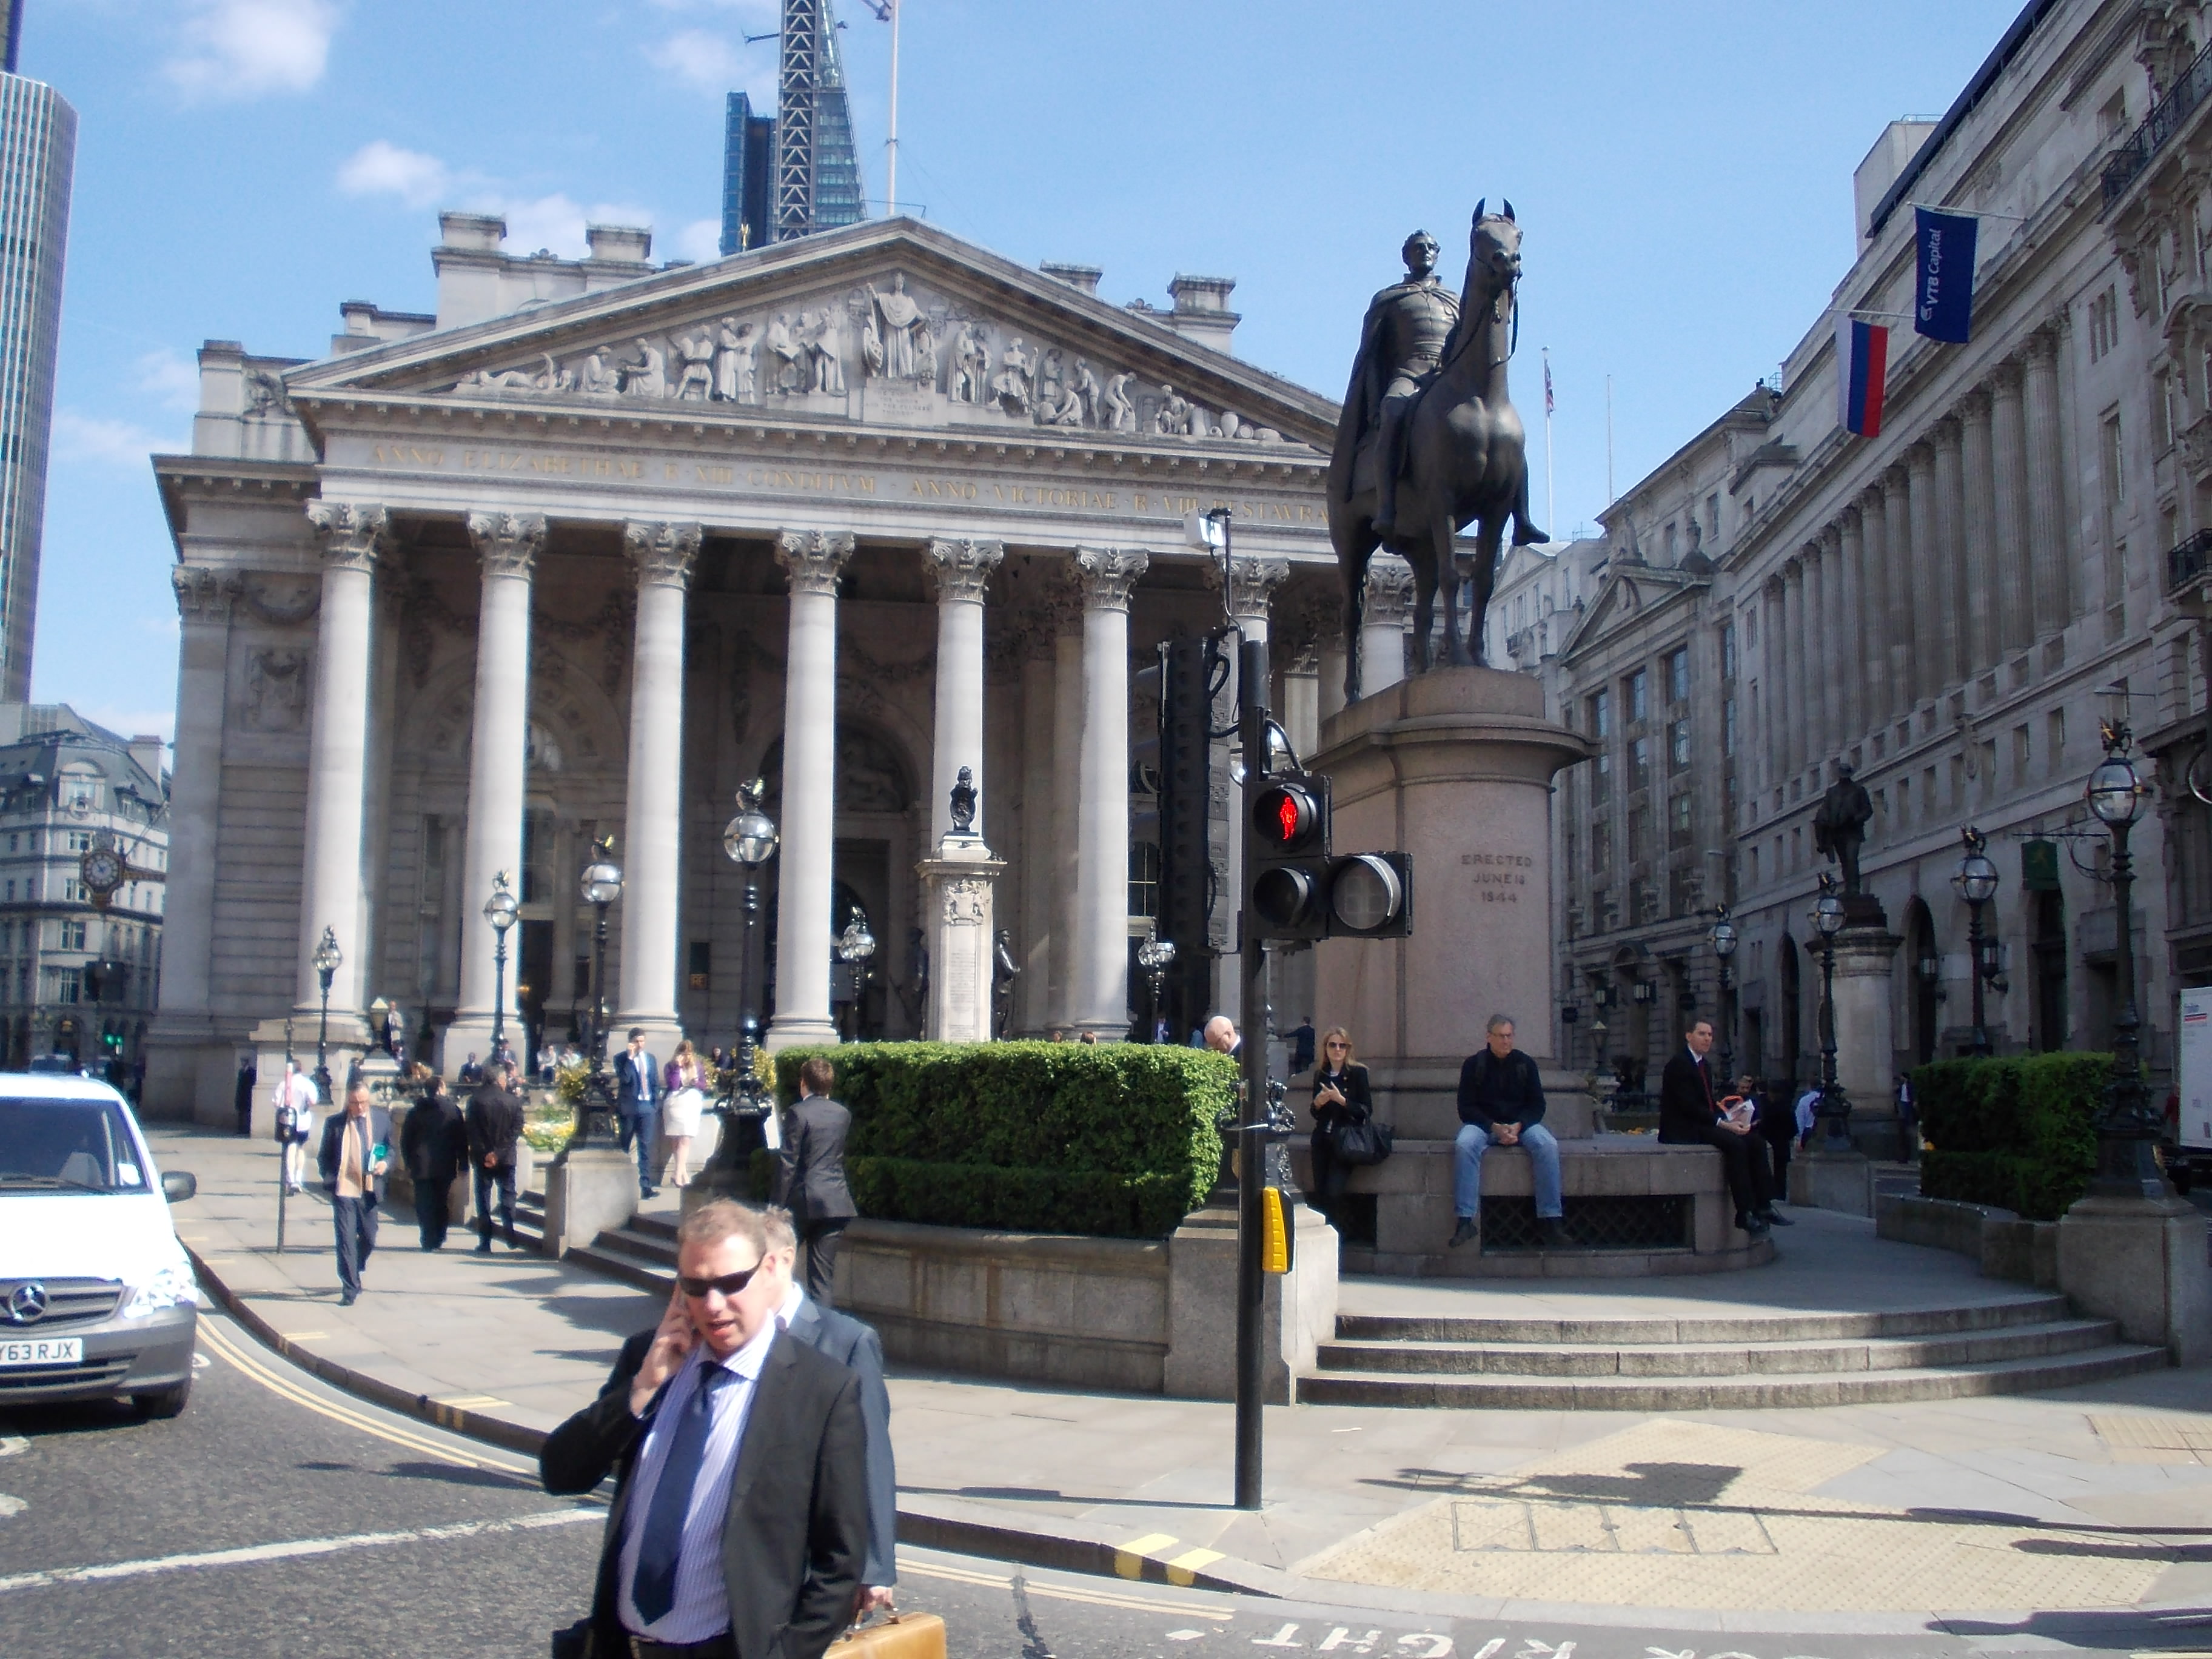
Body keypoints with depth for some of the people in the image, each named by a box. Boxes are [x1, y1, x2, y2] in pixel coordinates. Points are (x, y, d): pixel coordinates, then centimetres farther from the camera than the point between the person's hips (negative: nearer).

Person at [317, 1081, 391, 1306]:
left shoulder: (382, 1118, 4)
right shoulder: (335, 1123, -1)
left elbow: (390, 1148, 14)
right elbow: (323, 1157, 7)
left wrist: (385, 1163, -7)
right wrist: (330, 1180, -8)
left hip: (370, 1190, 3)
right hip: (344, 1189, -3)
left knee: (369, 1239, 12)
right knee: (346, 1240, -5)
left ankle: (353, 1277, 38)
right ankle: (350, 1289, 1)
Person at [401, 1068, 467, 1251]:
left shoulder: (416, 1112, 3)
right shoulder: (453, 1110, -2)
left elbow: (405, 1140, 7)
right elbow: (462, 1139, -1)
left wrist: (409, 1164, 13)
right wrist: (462, 1162, 5)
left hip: (421, 1167, 1)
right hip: (445, 1166, 0)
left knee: (424, 1204, 4)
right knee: (442, 1203, 11)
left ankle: (428, 1241, -1)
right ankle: (438, 1240, 11)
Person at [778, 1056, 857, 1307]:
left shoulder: (799, 1113, -8)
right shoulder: (843, 1114, 8)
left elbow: (789, 1163, -9)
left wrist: (781, 1202, -6)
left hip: (804, 1201, -4)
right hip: (836, 1202, 4)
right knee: (824, 1273, 5)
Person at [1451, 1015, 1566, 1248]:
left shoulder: (1525, 1064, 6)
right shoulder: (1474, 1064, 1)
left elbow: (1537, 1105, 5)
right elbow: (1466, 1108, -3)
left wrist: (1518, 1126, -14)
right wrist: (1494, 1127, -18)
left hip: (1521, 1124, 2)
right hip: (1483, 1124, -1)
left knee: (1548, 1146, -29)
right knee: (1464, 1145, -35)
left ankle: (1551, 1220, -26)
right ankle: (1466, 1220, -35)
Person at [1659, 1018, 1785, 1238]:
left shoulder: (1705, 1065, 18)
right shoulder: (1679, 1064, -13)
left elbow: (1710, 1101, 16)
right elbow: (1689, 1106, -20)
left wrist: (1731, 1119, -4)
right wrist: (1724, 1124, -24)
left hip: (1703, 1124, 9)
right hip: (1682, 1130, -9)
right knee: (1735, 1144, -29)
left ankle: (1763, 1206, -10)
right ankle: (1745, 1214, -28)